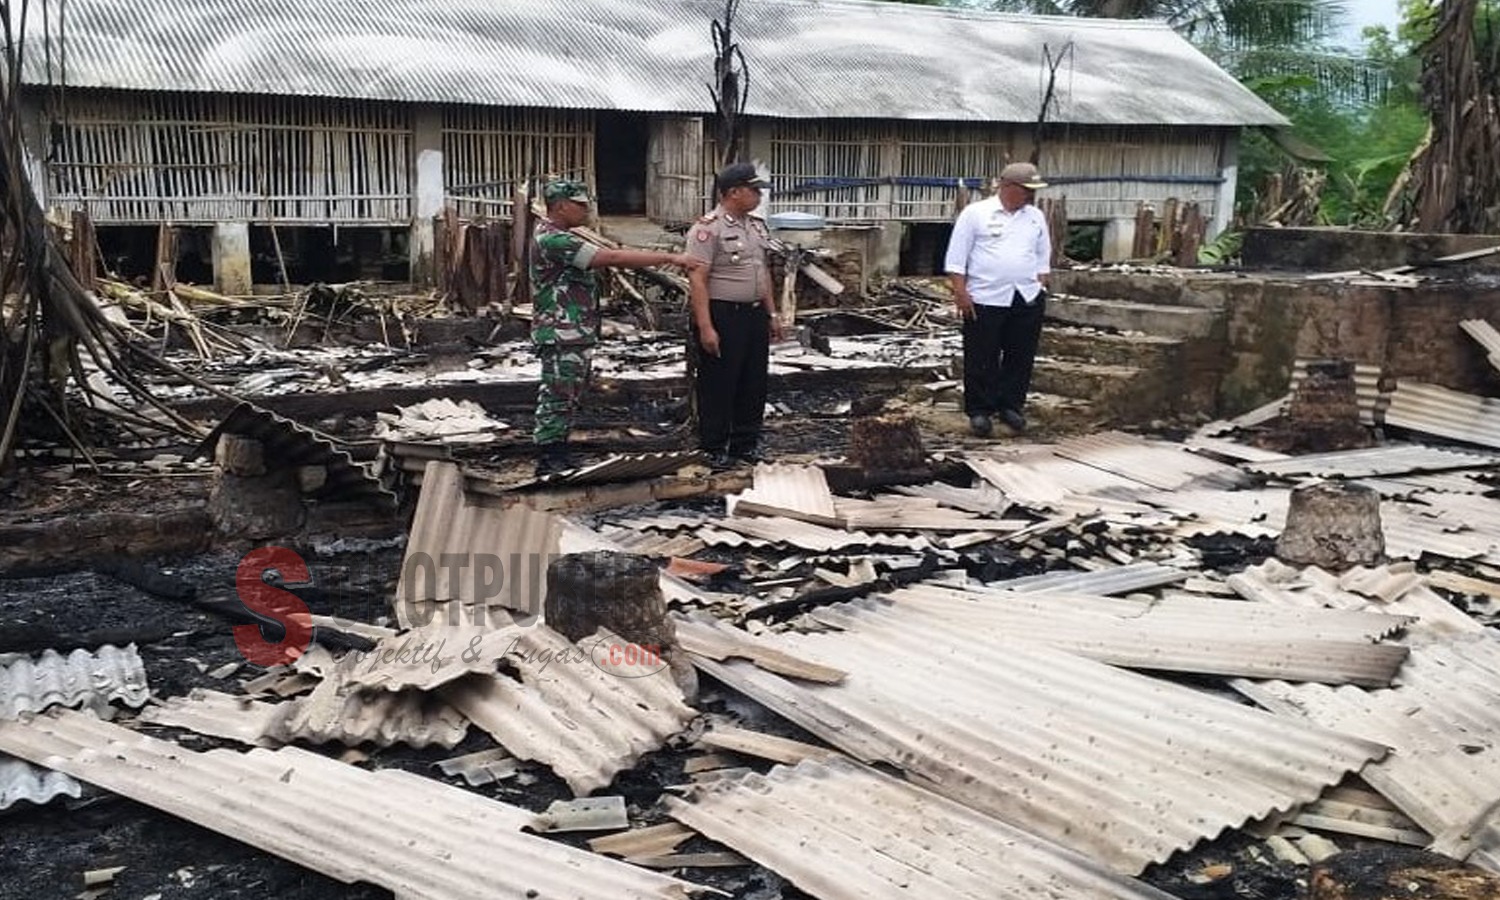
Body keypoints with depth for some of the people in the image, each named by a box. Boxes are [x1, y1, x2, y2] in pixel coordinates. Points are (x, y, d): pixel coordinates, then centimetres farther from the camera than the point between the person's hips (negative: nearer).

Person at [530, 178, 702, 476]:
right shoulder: (553, 240, -20)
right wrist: (671, 258, -23)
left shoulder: (559, 237, 17)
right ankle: (548, 462, 1)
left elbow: (605, 257, 16)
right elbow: (613, 258, -24)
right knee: (556, 399, -5)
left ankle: (559, 457, 22)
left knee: (569, 399, 15)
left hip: (578, 336, 11)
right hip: (561, 337, -11)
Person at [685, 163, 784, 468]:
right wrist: (705, 327, -23)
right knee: (719, 386, 1)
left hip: (755, 314, 8)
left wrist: (772, 313, 17)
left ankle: (746, 444, 25)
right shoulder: (708, 228, -15)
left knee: (754, 384, 13)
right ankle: (715, 449, 11)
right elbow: (697, 280, -19)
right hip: (722, 316, -8)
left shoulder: (756, 226, 12)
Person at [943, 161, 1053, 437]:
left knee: (1021, 358, 8)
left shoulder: (1036, 217, 12)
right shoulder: (975, 213, -3)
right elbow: (956, 257, -4)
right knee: (982, 360, 1)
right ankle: (979, 411, 11)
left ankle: (1011, 406, 21)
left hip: (1028, 300, 4)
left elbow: (1043, 257, 19)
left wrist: (1040, 287, 10)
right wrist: (961, 292, -9)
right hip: (985, 300, -4)